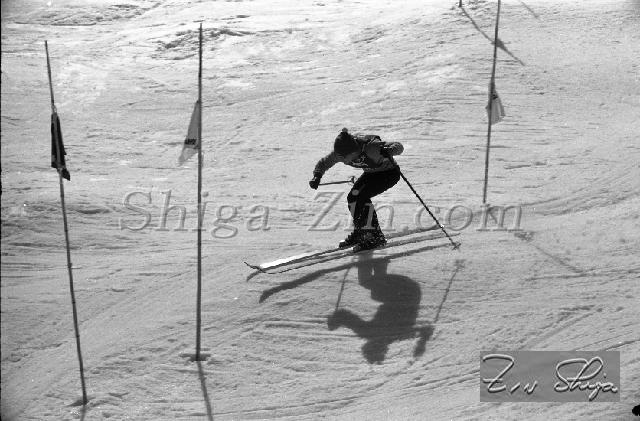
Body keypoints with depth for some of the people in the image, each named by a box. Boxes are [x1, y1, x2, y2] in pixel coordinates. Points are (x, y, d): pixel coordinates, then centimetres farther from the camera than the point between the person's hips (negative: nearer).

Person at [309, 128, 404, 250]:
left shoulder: (370, 147, -38)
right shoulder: (341, 153, -19)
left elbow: (399, 146, -34)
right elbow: (323, 163, -4)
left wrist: (388, 151, -56)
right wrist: (317, 177, -24)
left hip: (390, 173, -7)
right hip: (371, 173, 7)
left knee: (362, 197, -23)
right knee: (352, 197, -7)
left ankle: (376, 237, -16)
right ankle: (360, 232, 16)